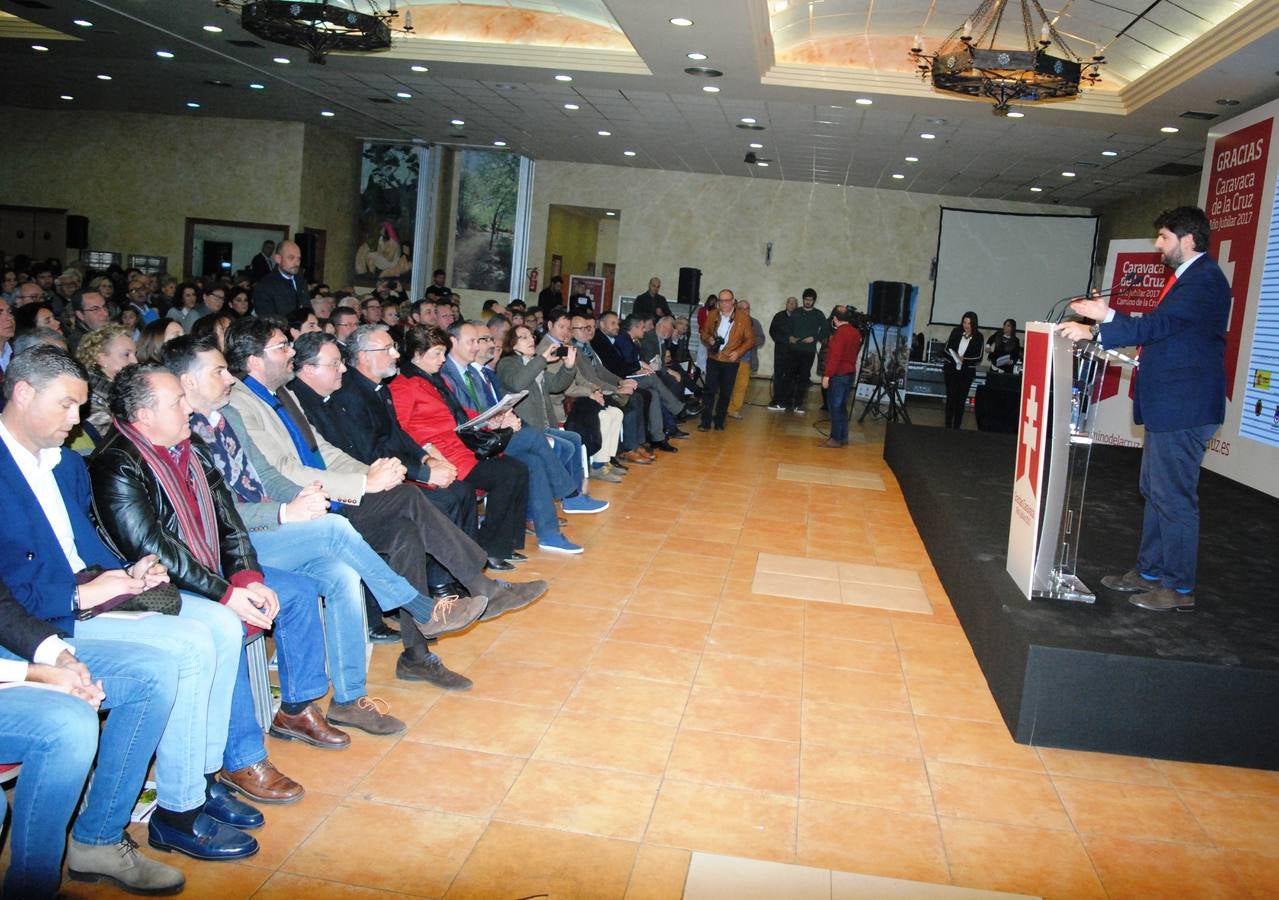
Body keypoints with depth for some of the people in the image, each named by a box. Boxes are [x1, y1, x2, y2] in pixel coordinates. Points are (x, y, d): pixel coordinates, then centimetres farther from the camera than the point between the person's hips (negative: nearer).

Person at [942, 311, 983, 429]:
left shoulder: (978, 337, -4)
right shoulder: (956, 332, -1)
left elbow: (979, 357, -4)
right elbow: (947, 348, 1)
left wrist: (964, 359, -18)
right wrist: (955, 357, -17)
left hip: (967, 371, -1)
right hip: (951, 369, 1)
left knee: (961, 398, 0)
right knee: (950, 396, 2)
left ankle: (957, 426, 6)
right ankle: (948, 425, 8)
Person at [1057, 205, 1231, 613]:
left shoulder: (1204, 279, -16)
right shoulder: (1188, 277, 16)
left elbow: (1155, 326, -24)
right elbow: (1158, 329, 16)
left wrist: (1093, 331, -21)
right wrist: (1108, 316, 8)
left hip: (1183, 409, -11)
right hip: (1166, 407, 11)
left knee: (1174, 497, -4)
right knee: (1155, 492, 16)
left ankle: (1179, 587, 6)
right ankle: (1149, 572, 26)